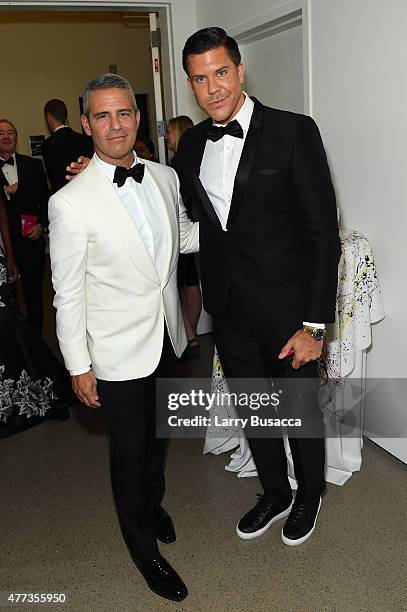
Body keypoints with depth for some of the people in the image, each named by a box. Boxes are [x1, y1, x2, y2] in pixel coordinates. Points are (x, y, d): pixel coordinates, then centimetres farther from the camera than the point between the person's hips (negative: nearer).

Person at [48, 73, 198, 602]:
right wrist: (78, 366, -11)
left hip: (167, 338, 6)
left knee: (157, 433, 25)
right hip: (118, 351, -5)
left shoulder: (165, 177, -2)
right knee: (129, 448, 12)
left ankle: (153, 502, 54)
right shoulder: (71, 203, -19)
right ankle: (144, 548, 37)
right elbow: (68, 294, -14)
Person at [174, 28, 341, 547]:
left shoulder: (294, 132, -13)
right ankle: (274, 494, 44)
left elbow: (322, 232, -14)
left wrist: (315, 323, -17)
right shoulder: (191, 144, 4)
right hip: (228, 309, 5)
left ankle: (309, 493, 43)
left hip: (285, 306, -5)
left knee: (300, 408, 14)